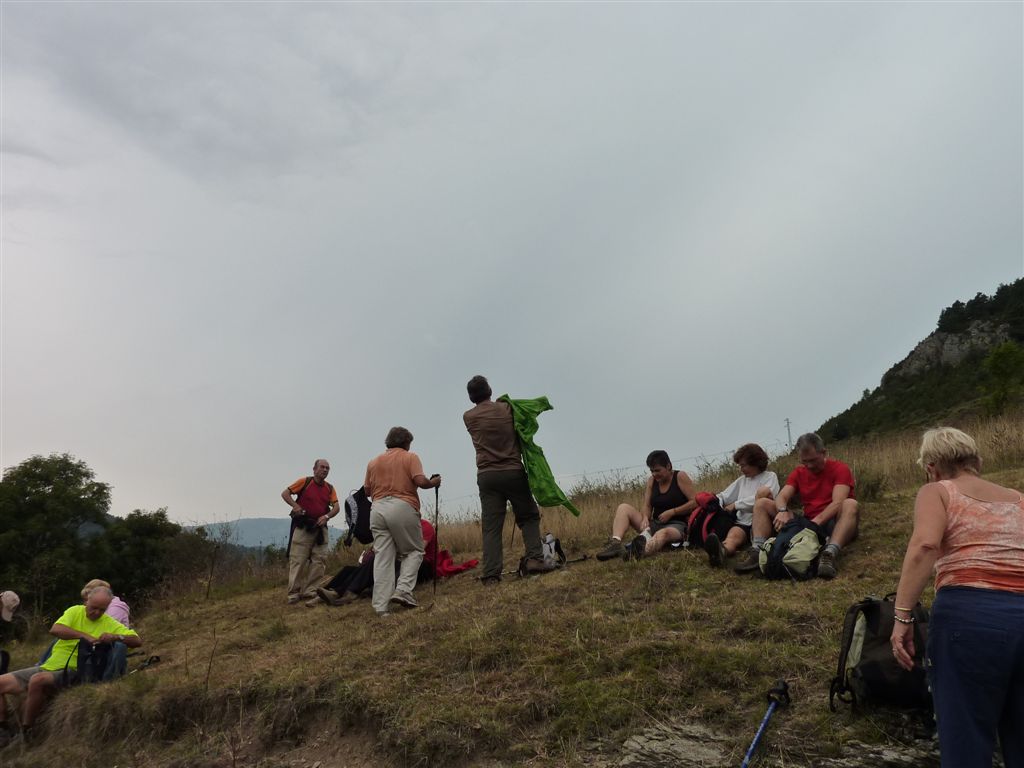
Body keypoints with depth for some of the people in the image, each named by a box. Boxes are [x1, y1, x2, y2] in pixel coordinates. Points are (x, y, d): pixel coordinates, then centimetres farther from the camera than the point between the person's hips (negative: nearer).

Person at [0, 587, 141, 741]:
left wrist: (116, 637, -23)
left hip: (71, 671, -4)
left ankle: (25, 732, -17)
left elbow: (137, 640, -6)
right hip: (47, 667, 5)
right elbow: (55, 629, -15)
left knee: (38, 680, -33)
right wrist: (84, 635, -26)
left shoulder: (110, 624, 0)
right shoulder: (76, 611, 4)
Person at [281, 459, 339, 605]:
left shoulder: (330, 488, 10)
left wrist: (326, 516, -14)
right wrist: (295, 505, -18)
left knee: (318, 561, 2)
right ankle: (293, 594, -1)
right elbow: (285, 493, -2)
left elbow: (336, 507, 4)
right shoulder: (305, 482, -1)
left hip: (320, 527, 5)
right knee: (297, 560, -5)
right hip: (302, 526, -5)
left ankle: (310, 592, 8)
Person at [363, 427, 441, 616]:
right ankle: (403, 591, -9)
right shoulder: (410, 457, 4)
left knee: (382, 557, 2)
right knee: (414, 551, 10)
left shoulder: (374, 462, 17)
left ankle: (381, 605, -2)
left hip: (378, 508, 4)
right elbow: (420, 481, -9)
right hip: (402, 507, -4)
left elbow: (367, 490, 16)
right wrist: (433, 482, 10)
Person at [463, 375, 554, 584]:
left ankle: (491, 573, -7)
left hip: (487, 476, 1)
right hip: (513, 472, -1)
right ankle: (534, 559, -3)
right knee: (529, 517, 12)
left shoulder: (468, 417, 6)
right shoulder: (506, 409, 4)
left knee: (491, 527, 0)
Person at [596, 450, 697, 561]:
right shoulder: (651, 481, 10)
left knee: (663, 533, -42)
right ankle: (615, 543, -35)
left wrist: (671, 512, -15)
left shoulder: (680, 477, -4)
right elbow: (647, 506, 5)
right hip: (654, 524, 6)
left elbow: (695, 502, -10)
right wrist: (645, 518, -17)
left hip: (677, 525, -6)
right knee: (624, 508, -9)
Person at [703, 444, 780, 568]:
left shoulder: (770, 477, 11)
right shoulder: (742, 480, 27)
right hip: (743, 525, 3)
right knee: (734, 533, -33)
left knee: (763, 491, -27)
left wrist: (736, 505, -3)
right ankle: (722, 551, -73)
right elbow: (723, 497, 20)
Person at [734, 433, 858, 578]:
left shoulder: (840, 469, -4)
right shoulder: (798, 473, 11)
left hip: (833, 525, -4)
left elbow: (838, 502, -20)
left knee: (851, 504, -36)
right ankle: (757, 550, -29)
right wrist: (783, 511, -28)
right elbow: (781, 497, -4)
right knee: (761, 503, -6)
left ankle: (831, 553, -54)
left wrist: (816, 521, -36)